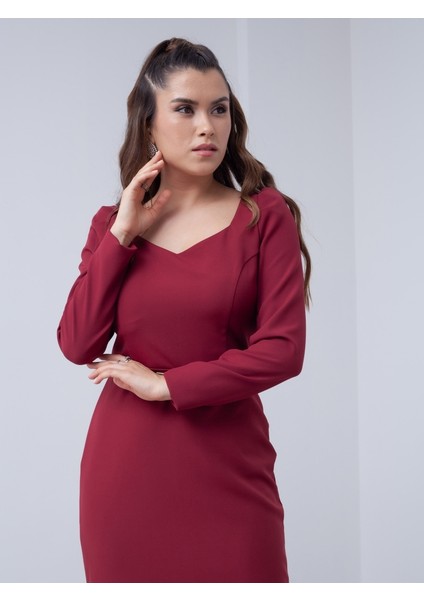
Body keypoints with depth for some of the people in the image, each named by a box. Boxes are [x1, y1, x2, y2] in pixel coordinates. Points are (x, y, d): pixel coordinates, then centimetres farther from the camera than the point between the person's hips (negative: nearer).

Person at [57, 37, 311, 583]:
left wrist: (164, 383, -9)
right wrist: (121, 235, -7)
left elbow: (283, 349, -10)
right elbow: (77, 346, -3)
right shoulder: (113, 222, 7)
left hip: (226, 462, -2)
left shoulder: (264, 214, -2)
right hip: (125, 462, 2)